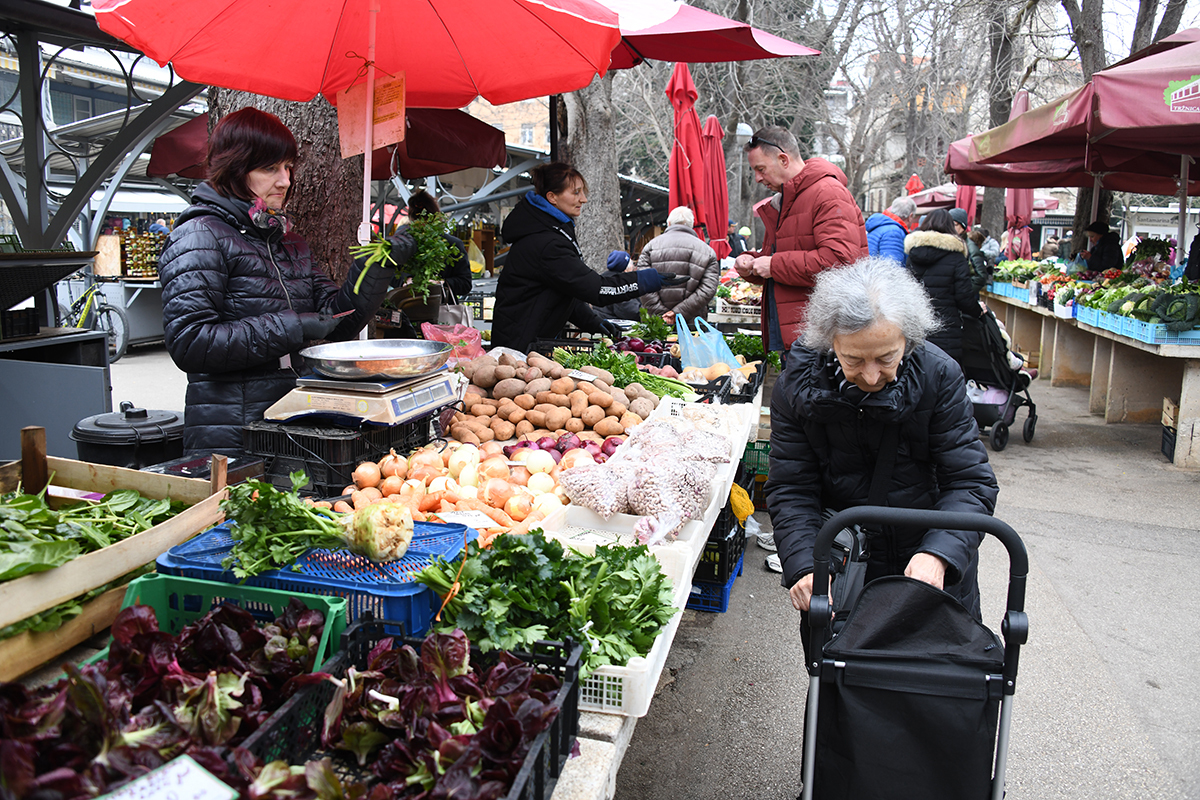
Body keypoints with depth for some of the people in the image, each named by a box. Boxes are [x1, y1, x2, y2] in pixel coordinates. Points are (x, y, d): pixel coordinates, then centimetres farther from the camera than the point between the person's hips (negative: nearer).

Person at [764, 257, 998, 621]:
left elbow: (970, 483, -17)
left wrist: (938, 554, -35)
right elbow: (790, 490, -14)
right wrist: (804, 567, -31)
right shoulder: (796, 386, -17)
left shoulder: (939, 375, -18)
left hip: (936, 567, 1)